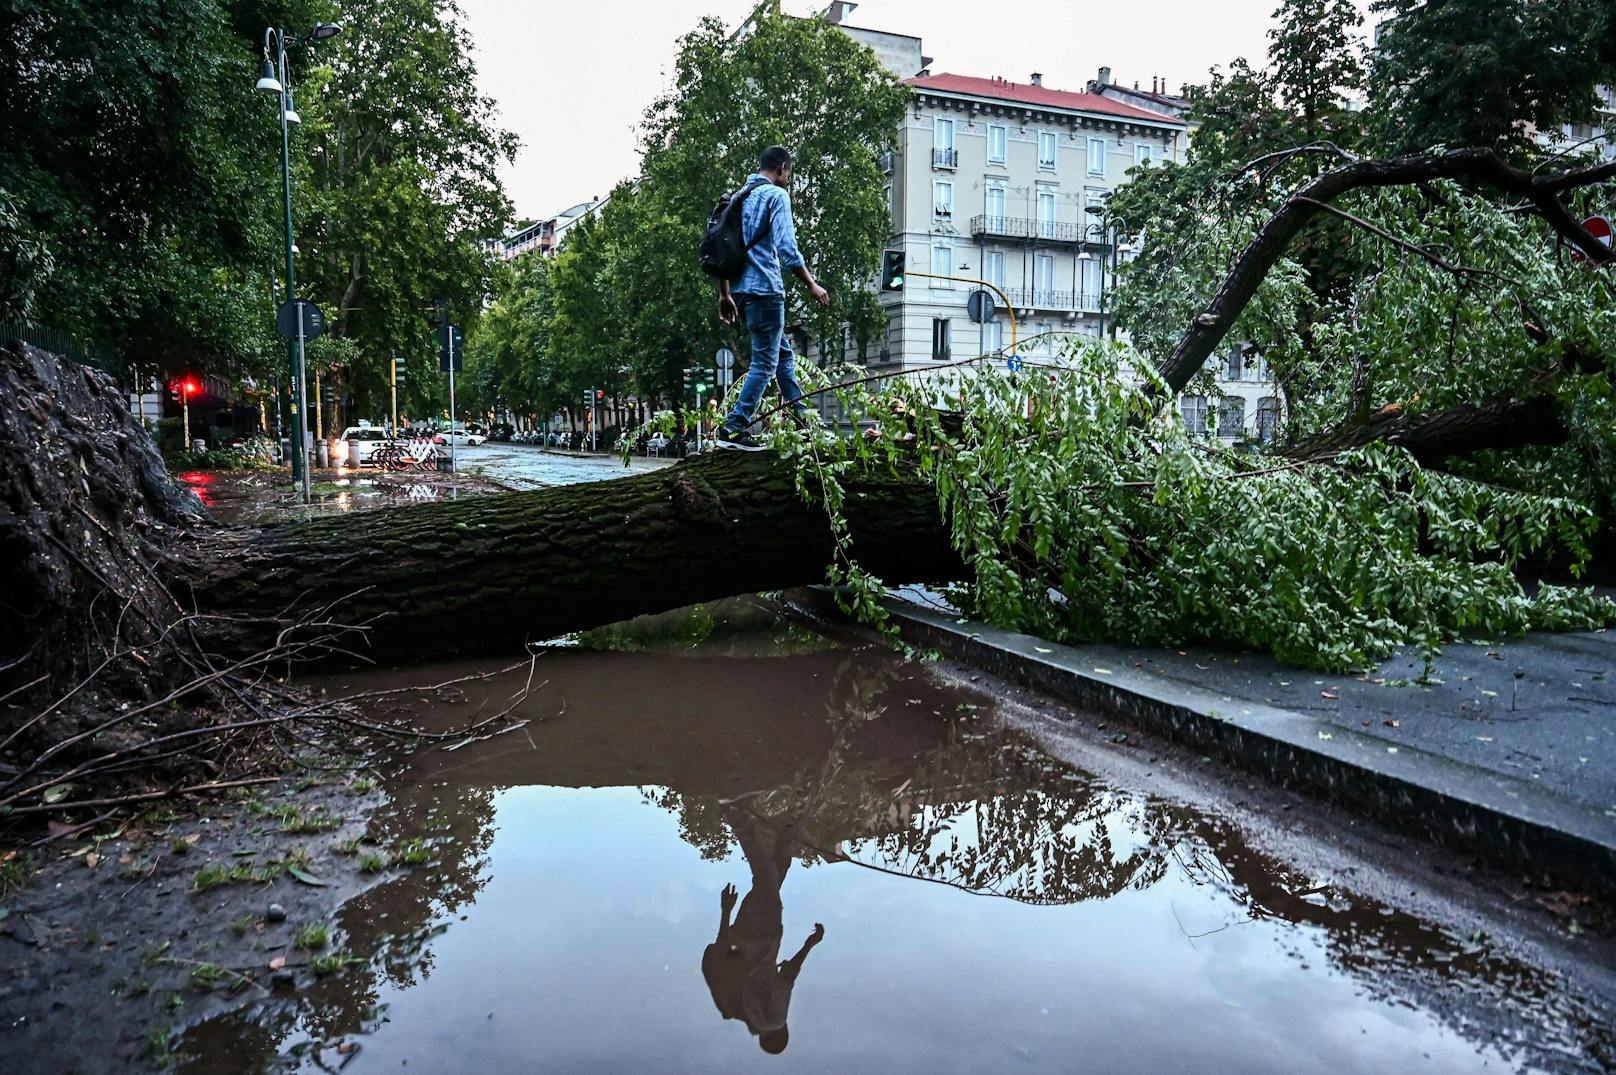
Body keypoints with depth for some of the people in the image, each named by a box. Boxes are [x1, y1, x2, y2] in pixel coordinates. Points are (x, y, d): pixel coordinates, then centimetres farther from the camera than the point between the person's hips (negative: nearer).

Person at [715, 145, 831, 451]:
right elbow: (787, 248, -17)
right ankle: (734, 429, -9)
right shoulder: (776, 195, -6)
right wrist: (812, 285, -9)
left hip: (741, 290, 9)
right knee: (765, 362, -5)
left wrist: (724, 295, 20)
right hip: (765, 288, -9)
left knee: (783, 353, 19)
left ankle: (800, 416, 23)